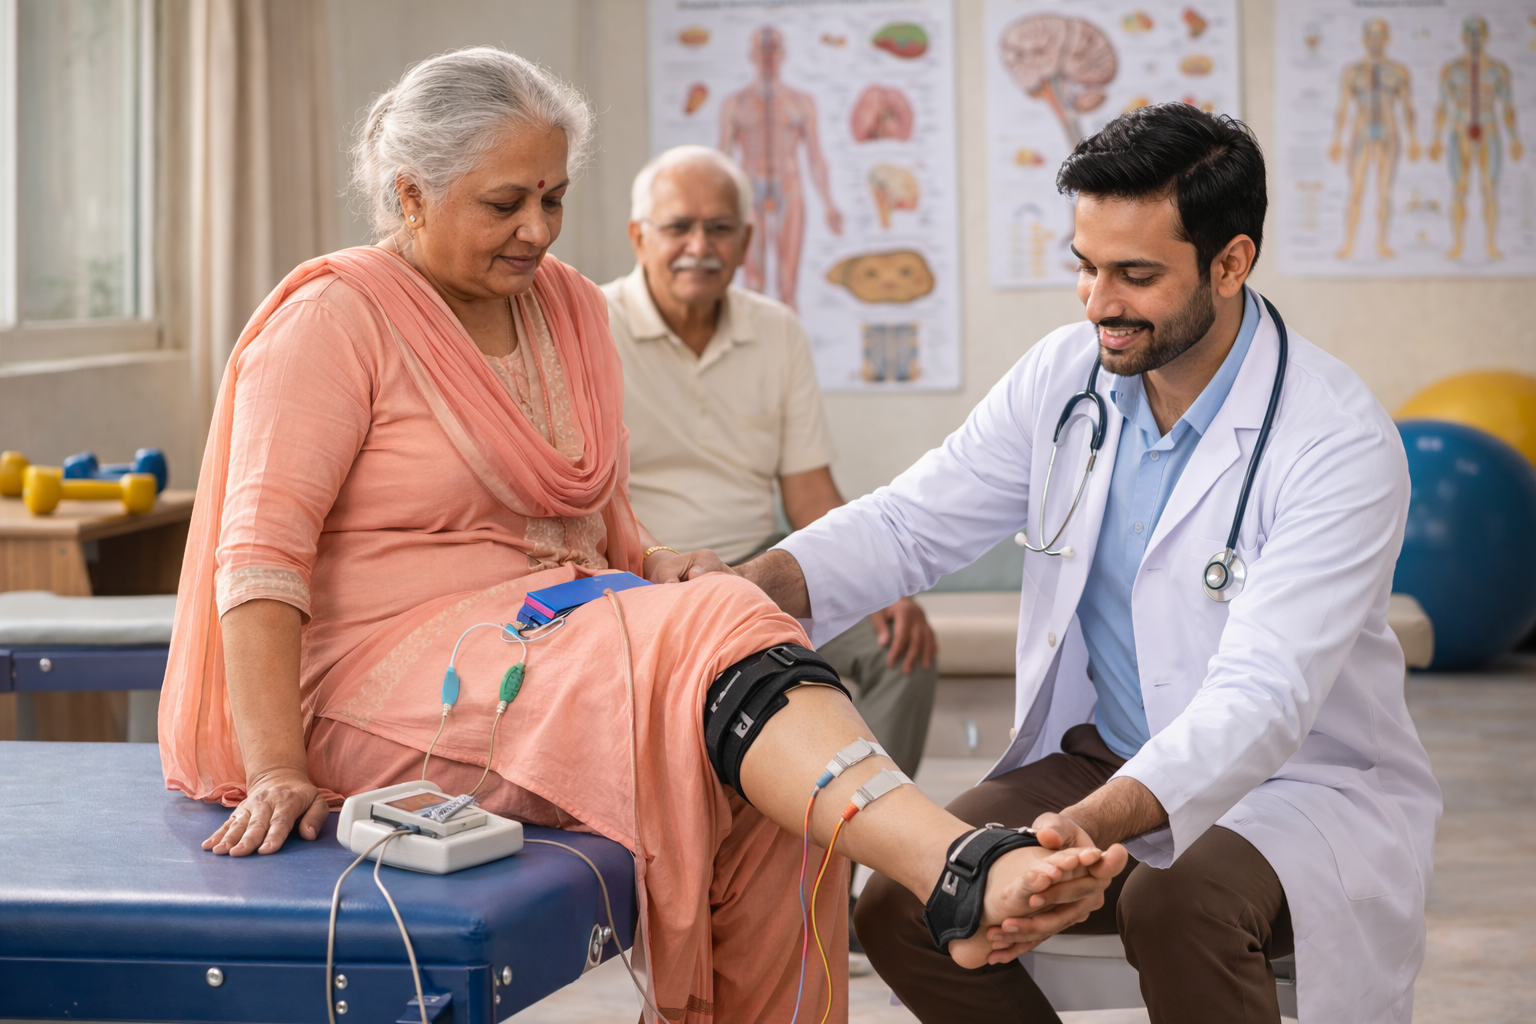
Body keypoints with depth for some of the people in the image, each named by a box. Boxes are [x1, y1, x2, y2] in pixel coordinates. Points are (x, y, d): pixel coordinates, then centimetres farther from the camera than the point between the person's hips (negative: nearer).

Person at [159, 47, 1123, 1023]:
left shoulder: (569, 307, 16)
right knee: (712, 639, -32)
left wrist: (656, 569, 1)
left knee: (771, 793, -25)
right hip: (397, 677, -7)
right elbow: (260, 553, -12)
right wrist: (278, 775, -23)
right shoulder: (334, 319, -4)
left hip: (560, 635, 7)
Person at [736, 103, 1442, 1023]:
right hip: (1104, 760, 5)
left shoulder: (1341, 441, -21)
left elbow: (1260, 700, -31)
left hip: (1308, 783, -5)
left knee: (1177, 909, -37)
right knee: (901, 908, -17)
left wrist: (1092, 827, -48)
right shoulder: (1064, 376, -2)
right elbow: (911, 524, 2)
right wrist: (749, 584, -19)